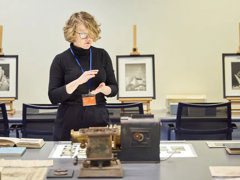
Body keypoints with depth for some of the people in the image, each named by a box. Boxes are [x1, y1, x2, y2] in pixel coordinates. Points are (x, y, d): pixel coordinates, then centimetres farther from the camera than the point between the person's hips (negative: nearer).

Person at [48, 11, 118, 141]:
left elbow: (114, 88, 10)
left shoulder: (102, 55, 5)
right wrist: (77, 82, -19)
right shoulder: (61, 60, -2)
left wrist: (104, 89, -13)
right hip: (69, 124, -2)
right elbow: (53, 97, -6)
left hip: (98, 121, 2)